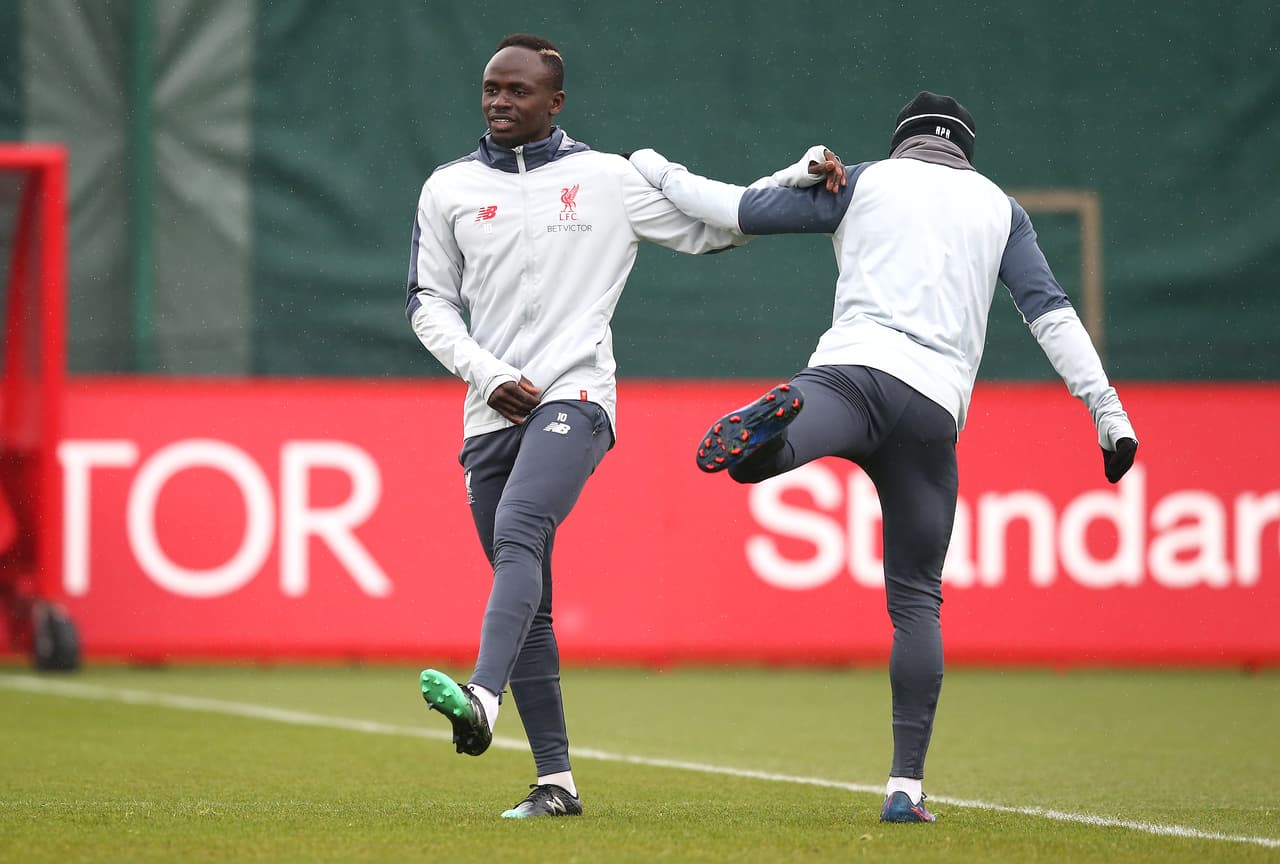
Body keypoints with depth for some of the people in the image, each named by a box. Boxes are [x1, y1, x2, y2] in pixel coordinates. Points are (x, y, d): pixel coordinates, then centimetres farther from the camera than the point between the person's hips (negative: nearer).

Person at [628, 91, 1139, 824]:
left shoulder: (864, 182, 20)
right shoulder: (998, 207, 24)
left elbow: (744, 212, 15)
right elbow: (1051, 311, 13)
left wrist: (658, 173, 30)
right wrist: (1107, 409, 10)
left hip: (854, 367, -2)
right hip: (936, 408, 2)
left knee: (749, 459, -26)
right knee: (916, 597, 9)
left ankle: (769, 434, -65)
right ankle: (907, 786, 3)